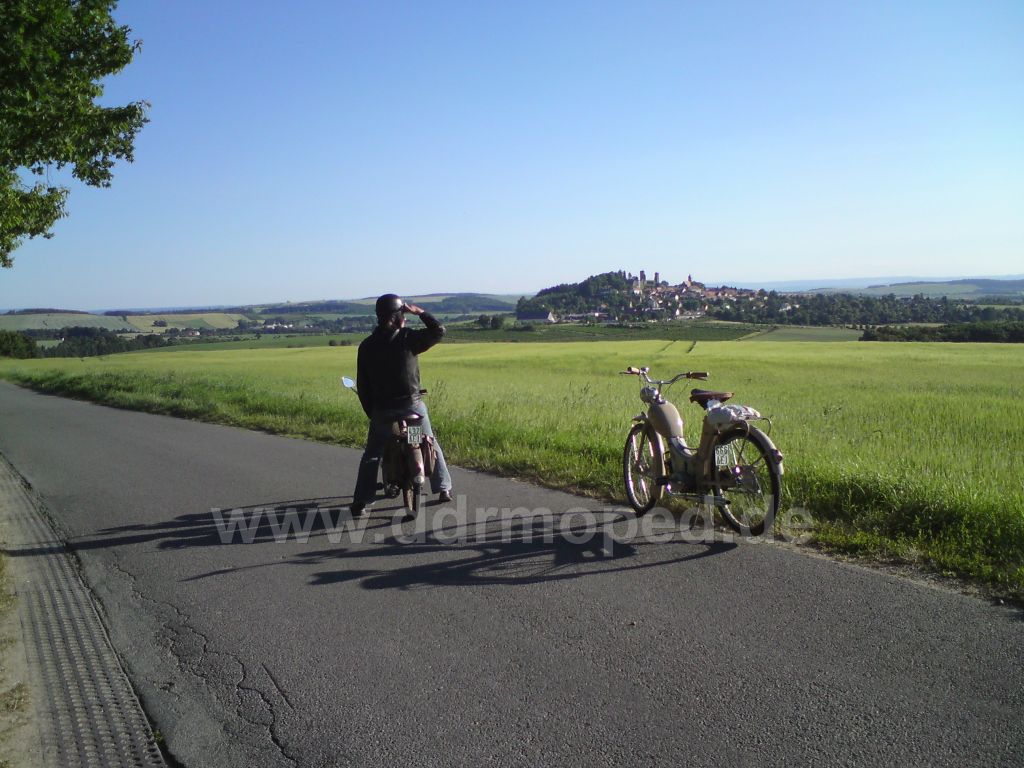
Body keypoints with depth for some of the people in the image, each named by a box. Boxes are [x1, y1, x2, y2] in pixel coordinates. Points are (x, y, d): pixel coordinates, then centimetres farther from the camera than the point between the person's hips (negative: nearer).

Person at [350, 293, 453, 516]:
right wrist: (420, 312, 6)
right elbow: (439, 331, -3)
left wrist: (370, 412, 13)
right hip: (412, 405, -1)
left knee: (371, 456, 13)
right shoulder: (408, 339, -10)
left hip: (381, 410, 2)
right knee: (431, 446, 19)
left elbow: (362, 385, 3)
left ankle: (361, 501, 7)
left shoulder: (366, 346, 1)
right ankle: (443, 489, 21)